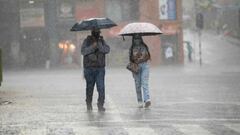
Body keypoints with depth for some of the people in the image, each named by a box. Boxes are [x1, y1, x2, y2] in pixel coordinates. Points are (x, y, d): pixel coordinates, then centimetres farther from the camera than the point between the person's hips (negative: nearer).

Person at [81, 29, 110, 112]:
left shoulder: (102, 41, 9)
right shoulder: (87, 41, 4)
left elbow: (107, 50, -8)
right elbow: (83, 51, -11)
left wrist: (99, 45, -22)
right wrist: (92, 47, -23)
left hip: (100, 68, 1)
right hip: (89, 68, -1)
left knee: (101, 87, -10)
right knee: (89, 87, 8)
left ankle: (100, 105, -9)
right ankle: (89, 104, 22)